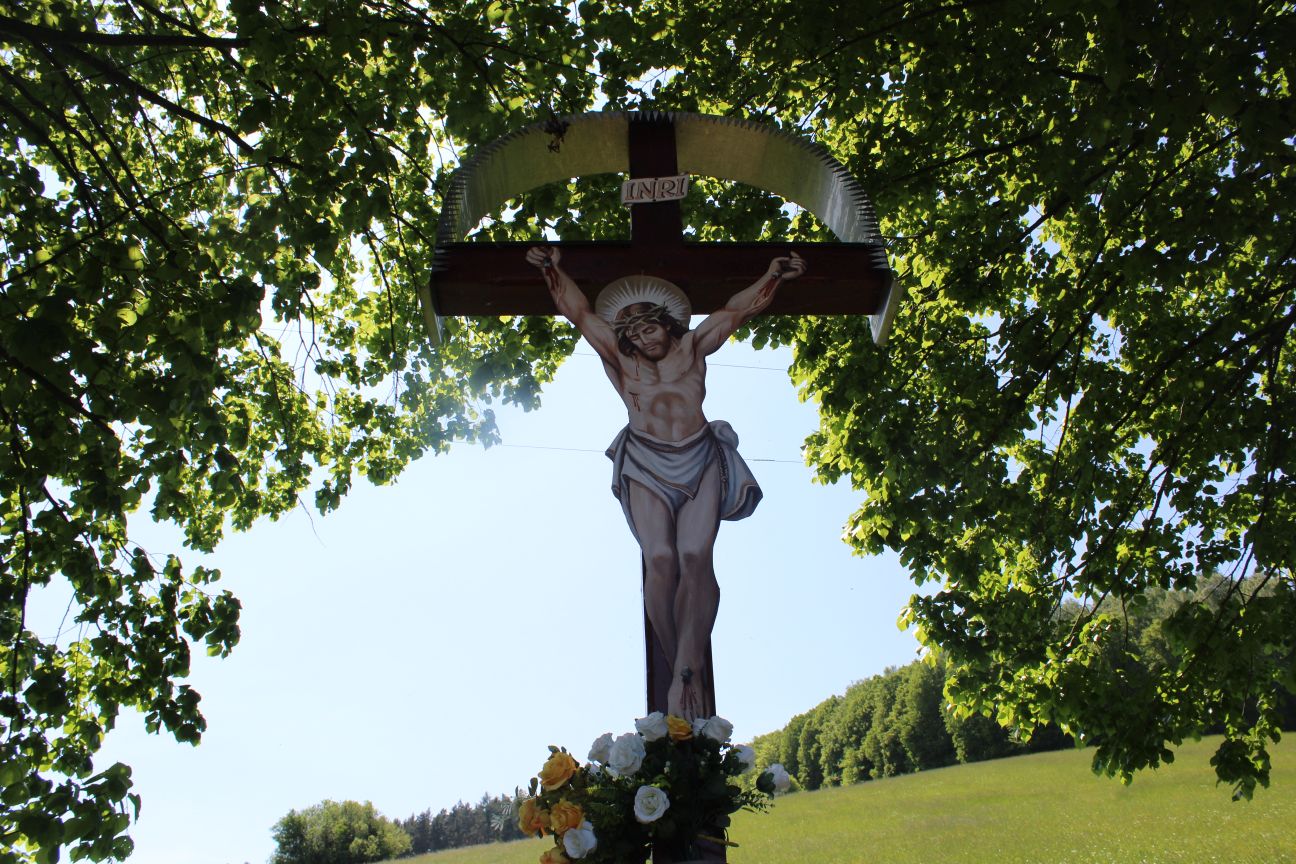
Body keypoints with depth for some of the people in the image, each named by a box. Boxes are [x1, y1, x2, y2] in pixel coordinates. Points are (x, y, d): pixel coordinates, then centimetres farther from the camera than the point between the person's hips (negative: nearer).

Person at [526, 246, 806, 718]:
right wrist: (554, 271, 9)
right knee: (660, 559, -23)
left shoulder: (692, 347, 21)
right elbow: (579, 311, 17)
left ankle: (685, 674, -27)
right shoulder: (619, 358, 20)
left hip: (701, 461, 0)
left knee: (695, 555, -23)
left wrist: (772, 276, 15)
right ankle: (682, 670, -17)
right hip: (646, 467, 0)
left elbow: (736, 310, 23)